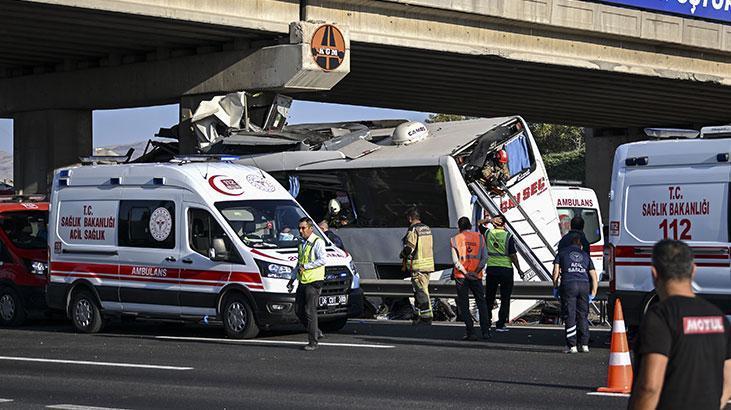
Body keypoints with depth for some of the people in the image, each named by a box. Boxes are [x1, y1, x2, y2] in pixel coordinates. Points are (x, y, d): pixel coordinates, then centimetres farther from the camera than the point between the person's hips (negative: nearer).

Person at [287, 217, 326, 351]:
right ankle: (316, 332, 22)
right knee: (298, 310, 8)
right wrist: (292, 279, 22)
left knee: (310, 311, -8)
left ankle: (313, 341, -2)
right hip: (302, 281, 8)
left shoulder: (318, 242, -9)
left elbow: (322, 260, -19)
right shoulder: (301, 243, 17)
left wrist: (305, 267, -18)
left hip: (314, 281, -8)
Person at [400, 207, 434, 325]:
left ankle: (427, 317, -7)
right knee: (420, 291, 17)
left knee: (421, 292, -6)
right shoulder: (427, 229, 13)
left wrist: (402, 254, 2)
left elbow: (409, 248, -19)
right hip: (428, 264, 9)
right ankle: (420, 315, 21)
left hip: (418, 266, -9)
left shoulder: (413, 230, -15)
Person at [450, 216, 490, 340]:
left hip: (461, 275, -2)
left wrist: (466, 273, -11)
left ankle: (470, 332, -3)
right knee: (481, 302, 12)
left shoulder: (455, 239, 2)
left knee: (464, 305, 3)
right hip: (476, 276, 2)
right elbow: (485, 257, -3)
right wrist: (477, 271, -7)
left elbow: (455, 260, -8)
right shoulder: (479, 237, 7)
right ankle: (485, 331, 4)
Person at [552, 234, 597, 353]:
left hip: (568, 284, -2)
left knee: (569, 316, 1)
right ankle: (584, 345, 10)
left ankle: (572, 346, -2)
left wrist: (555, 287, 17)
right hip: (584, 285, 2)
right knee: (583, 316, 11)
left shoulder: (562, 253, 18)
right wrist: (593, 294, 21)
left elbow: (556, 271, 8)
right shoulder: (585, 255, 24)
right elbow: (594, 277, 18)